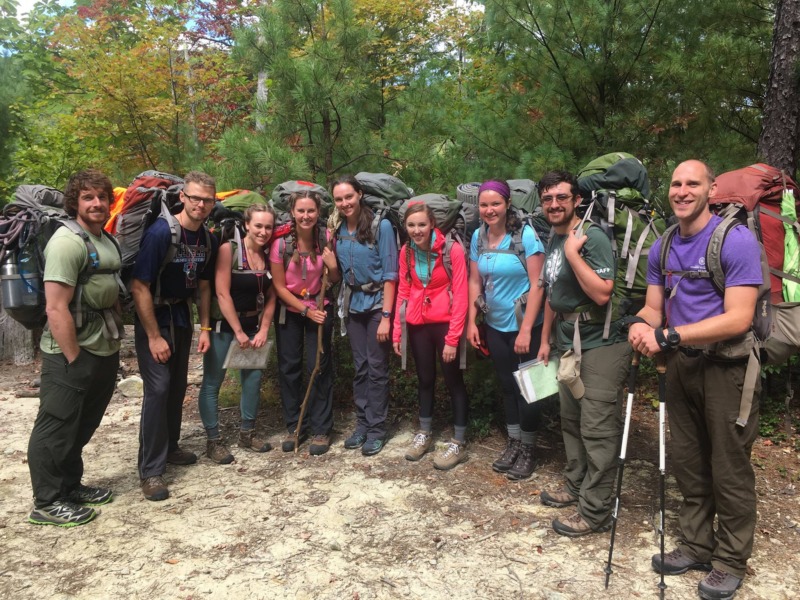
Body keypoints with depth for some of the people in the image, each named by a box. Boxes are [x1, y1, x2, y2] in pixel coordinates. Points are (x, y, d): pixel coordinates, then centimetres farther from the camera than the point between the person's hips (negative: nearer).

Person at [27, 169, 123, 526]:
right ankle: (47, 503, 19)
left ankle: (70, 487, 35)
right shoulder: (68, 241, -16)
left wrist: (114, 341, 15)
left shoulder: (107, 241, 12)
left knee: (82, 426, 20)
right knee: (56, 427, 5)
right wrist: (74, 360, -20)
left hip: (104, 350, 9)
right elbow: (56, 309, -21)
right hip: (71, 353, -9)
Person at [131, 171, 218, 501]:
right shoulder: (161, 232, -22)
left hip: (181, 315, 7)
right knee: (158, 387, -11)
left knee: (178, 385, 13)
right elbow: (139, 287, -21)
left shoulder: (208, 239, -1)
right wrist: (154, 337, -20)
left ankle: (169, 447, 31)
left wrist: (205, 328, 7)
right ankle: (150, 470, -3)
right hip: (152, 316, -7)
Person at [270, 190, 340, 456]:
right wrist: (306, 310, -13)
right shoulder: (281, 242, -16)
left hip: (320, 307, 0)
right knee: (288, 367, 6)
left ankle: (321, 430, 11)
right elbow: (279, 286, -9)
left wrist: (333, 266, -24)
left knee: (319, 368, -1)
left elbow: (334, 280, -3)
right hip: (289, 310, 0)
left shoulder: (326, 237, -13)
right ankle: (293, 426, 20)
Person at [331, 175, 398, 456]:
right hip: (353, 305, 5)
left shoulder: (381, 225, -12)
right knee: (360, 367, 12)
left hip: (377, 304, -5)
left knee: (377, 368, 1)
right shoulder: (338, 230, 3)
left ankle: (377, 429, 14)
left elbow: (390, 273, -14)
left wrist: (386, 316, -17)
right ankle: (362, 424, 24)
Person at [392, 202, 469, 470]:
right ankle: (424, 433, 34)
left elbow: (460, 296, -15)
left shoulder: (452, 250, -16)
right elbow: (403, 292, 6)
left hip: (445, 323, -4)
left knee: (453, 380, 7)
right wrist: (397, 331, 4)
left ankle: (459, 443, 18)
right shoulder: (406, 252, 0)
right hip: (417, 325, 5)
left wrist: (452, 338, -16)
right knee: (425, 378, 18)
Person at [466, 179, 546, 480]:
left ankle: (527, 451, 22)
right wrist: (471, 322, 4)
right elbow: (475, 282, 8)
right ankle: (513, 443, 31)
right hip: (495, 326, 5)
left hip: (525, 326, -5)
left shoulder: (525, 234, -14)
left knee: (527, 389, 5)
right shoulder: (478, 236, 2)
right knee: (507, 386, 16)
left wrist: (526, 329, -19)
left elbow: (537, 284, -16)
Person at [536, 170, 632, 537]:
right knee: (570, 421, 19)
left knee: (597, 430, -3)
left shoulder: (592, 238, -15)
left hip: (600, 345, -9)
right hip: (569, 344, 9)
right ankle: (575, 487, 35)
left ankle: (596, 512, 7)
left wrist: (573, 253, -24)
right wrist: (546, 340, 19)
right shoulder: (552, 242, 11)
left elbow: (602, 293, -25)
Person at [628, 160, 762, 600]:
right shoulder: (661, 249, 6)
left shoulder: (736, 240, -14)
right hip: (682, 365, 6)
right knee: (688, 463, 16)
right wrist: (642, 324, -15)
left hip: (727, 368, -6)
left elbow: (738, 319, -22)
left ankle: (731, 561, 23)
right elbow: (654, 306, 10)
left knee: (729, 471, 5)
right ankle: (696, 545, 33)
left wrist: (668, 336, -26)